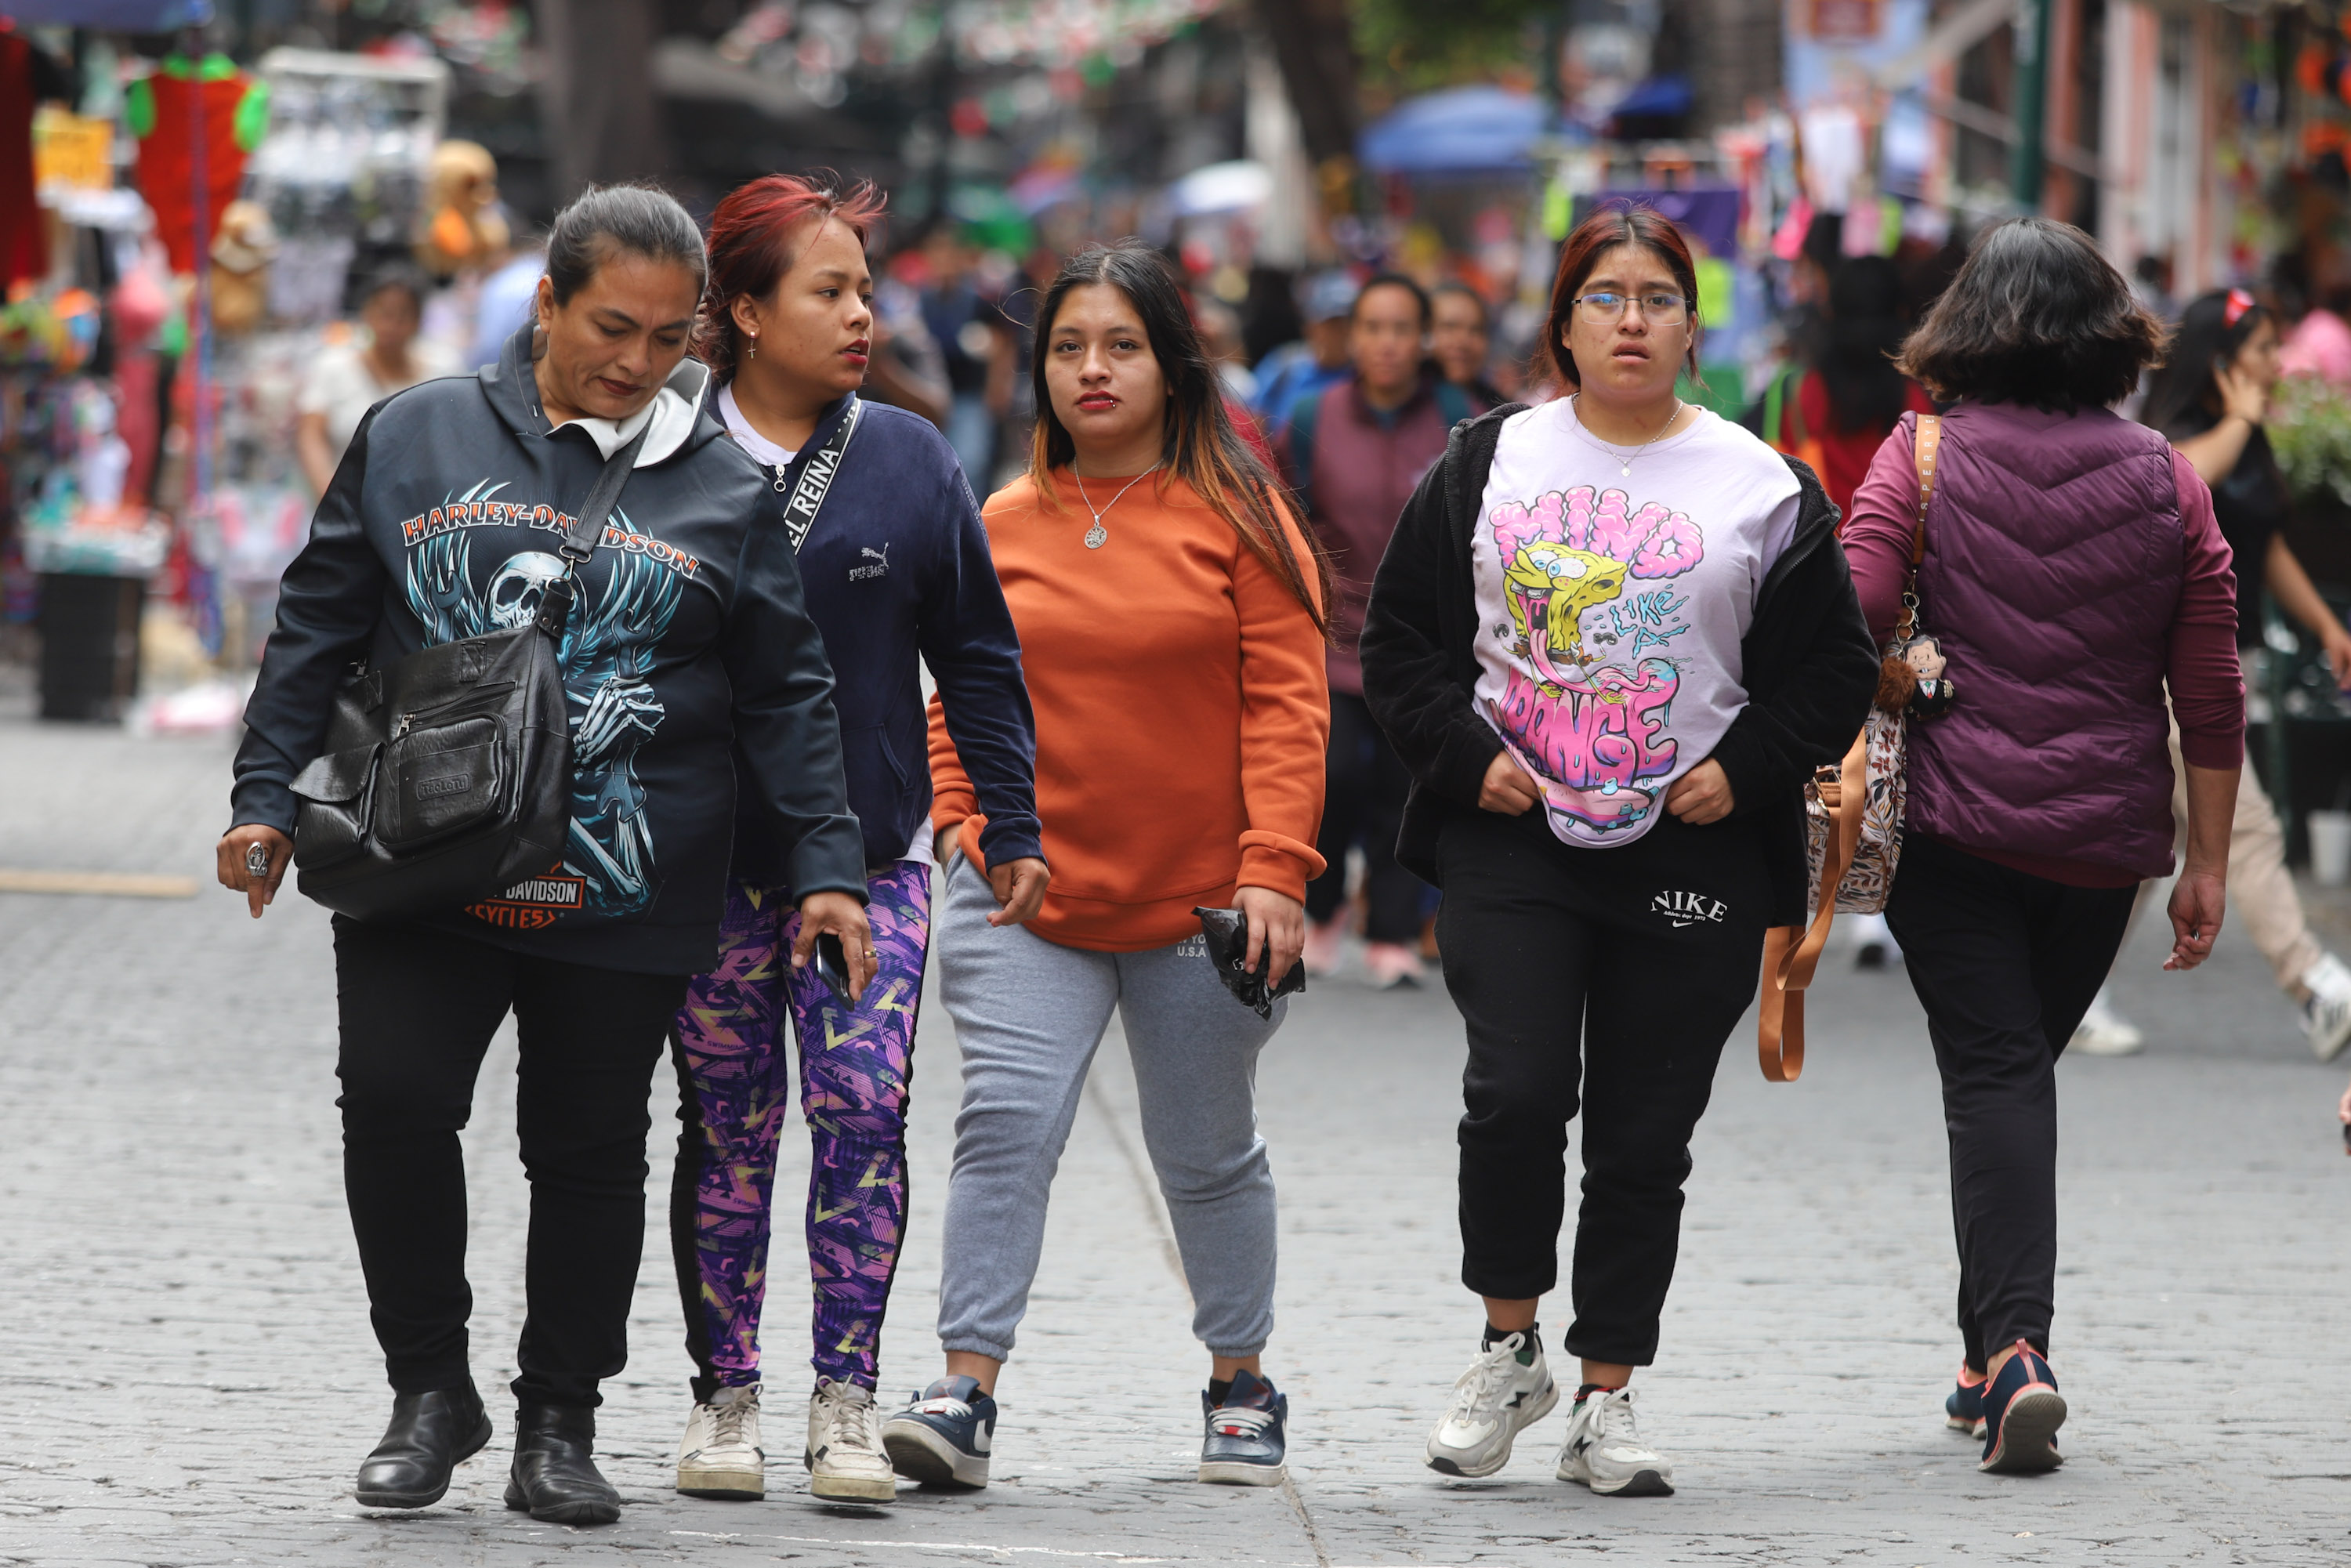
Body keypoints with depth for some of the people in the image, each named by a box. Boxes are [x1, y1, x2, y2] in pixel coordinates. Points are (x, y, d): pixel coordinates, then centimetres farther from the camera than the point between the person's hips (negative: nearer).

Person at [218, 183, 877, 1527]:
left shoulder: (727, 487, 7)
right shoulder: (415, 440, 6)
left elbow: (788, 695, 9)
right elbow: (317, 632, 10)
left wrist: (828, 866, 2)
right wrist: (266, 798, 3)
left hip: (624, 896, 0)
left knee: (590, 1150, 4)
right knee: (393, 1104, -11)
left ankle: (559, 1426, 17)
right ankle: (429, 1389, 7)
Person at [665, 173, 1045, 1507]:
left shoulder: (911, 462, 5)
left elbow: (978, 657, 10)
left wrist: (1013, 827, 7)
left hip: (872, 851, 1)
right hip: (708, 858, -1)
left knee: (864, 1104, -10)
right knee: (728, 1127, 5)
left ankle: (849, 1402, -7)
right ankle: (726, 1399, 13)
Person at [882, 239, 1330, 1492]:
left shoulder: (1239, 520, -2)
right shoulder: (1005, 526, 7)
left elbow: (1285, 706, -7)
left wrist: (1273, 871, -14)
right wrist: (957, 821, 2)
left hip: (1197, 905, -1)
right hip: (1023, 893, 1)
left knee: (1207, 1152, 12)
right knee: (1006, 1123, -13)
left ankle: (1241, 1387, 28)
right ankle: (966, 1392, -16)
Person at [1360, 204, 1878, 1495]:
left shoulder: (1762, 488, 4)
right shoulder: (1488, 463, 6)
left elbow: (1832, 669, 8)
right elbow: (1402, 638, 9)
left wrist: (1745, 769, -6)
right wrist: (1463, 752, -6)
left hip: (1693, 855, 0)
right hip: (1511, 840, 0)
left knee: (1646, 1139, 3)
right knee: (1516, 1093, -15)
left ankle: (1605, 1401, 13)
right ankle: (1509, 1350, 6)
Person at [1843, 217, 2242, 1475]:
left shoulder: (1926, 456, -3)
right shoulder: (2166, 484, 3)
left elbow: (1848, 625, -13)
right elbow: (2210, 697, 4)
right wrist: (2206, 862, 10)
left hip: (1953, 825, -2)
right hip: (2103, 838, 2)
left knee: (1992, 1075, -3)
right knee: (2023, 1064, 17)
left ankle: (2014, 1347, -21)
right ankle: (1993, 1358, 21)